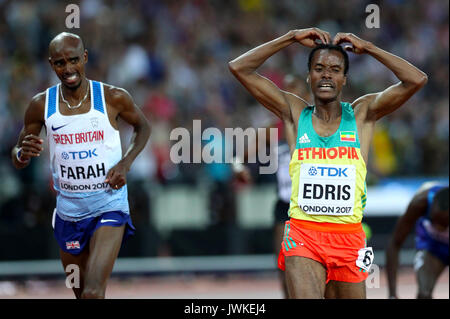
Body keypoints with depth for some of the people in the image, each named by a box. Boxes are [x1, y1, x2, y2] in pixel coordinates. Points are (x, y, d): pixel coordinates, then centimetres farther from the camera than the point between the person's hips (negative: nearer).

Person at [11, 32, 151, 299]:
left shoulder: (113, 98, -10)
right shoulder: (42, 105, -4)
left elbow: (143, 127, 10)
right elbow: (17, 160, 6)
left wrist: (126, 164, -7)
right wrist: (23, 154, -20)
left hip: (109, 207, -4)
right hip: (68, 211, 4)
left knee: (93, 293, -20)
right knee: (80, 292, 17)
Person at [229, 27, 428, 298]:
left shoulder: (362, 114, 7)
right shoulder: (295, 113, 8)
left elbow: (417, 80, -4)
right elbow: (239, 68, 4)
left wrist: (367, 48, 1)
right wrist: (292, 38, 4)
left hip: (349, 237, 2)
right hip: (303, 235, -2)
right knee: (305, 297, -23)